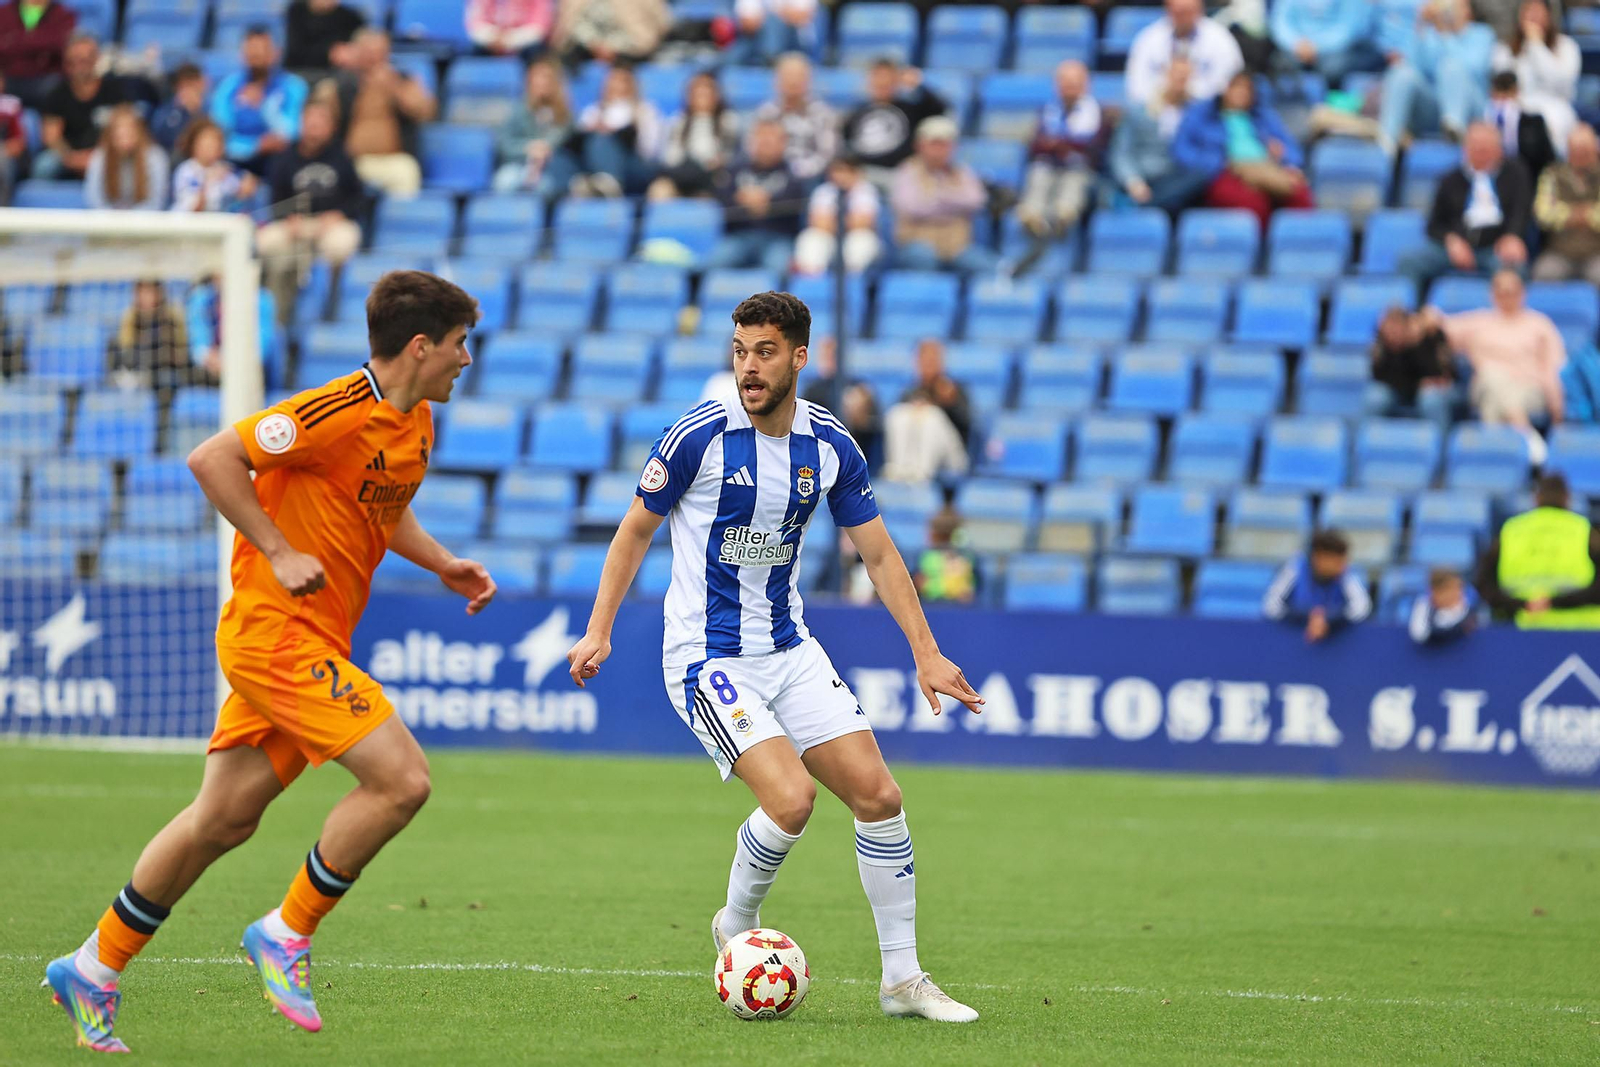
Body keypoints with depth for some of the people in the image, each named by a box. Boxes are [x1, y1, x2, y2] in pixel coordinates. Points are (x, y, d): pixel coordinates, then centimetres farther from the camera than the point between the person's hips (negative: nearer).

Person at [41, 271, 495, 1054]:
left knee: (223, 820, 12)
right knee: (402, 778, -17)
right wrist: (279, 554, -18)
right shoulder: (339, 412, -18)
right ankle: (287, 932, -3)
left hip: (314, 642, 9)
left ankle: (94, 970, 22)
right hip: (274, 631, -9)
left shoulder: (417, 423, 11)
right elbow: (212, 460, -17)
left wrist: (442, 564, 14)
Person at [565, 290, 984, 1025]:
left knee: (877, 795, -3)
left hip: (789, 649, 5)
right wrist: (599, 630, -5)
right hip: (707, 658, -5)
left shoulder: (830, 446, -1)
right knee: (791, 799, -23)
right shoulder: (699, 436, -14)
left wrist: (927, 653, 3)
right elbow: (637, 528, -1)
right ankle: (736, 928, 6)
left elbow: (878, 552, 8)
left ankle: (903, 979, 8)